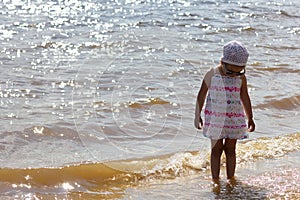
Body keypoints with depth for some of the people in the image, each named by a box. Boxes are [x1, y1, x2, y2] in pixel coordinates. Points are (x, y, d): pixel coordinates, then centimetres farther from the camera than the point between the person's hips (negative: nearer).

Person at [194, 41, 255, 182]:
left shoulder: (241, 77, -1)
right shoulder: (212, 75, -8)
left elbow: (245, 98, 11)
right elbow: (201, 95, 0)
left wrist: (250, 118, 16)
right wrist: (197, 116, 3)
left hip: (234, 118, 2)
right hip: (215, 117, -2)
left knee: (230, 149, 6)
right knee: (216, 149, 0)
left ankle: (231, 179, 14)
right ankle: (215, 180, 6)